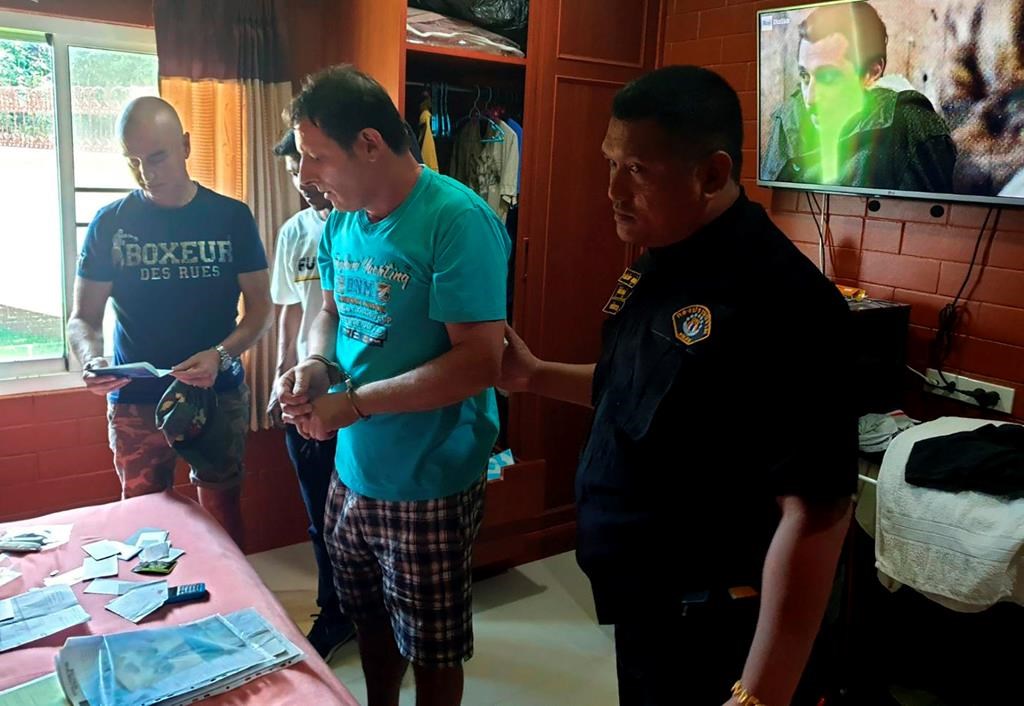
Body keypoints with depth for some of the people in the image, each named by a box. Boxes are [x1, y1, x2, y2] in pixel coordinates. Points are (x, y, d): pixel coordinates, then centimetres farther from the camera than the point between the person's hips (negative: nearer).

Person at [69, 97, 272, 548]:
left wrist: (220, 354, -21)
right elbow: (83, 318, 2)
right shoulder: (110, 223, -1)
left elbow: (260, 308, -2)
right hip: (135, 402, 1)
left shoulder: (231, 217, -3)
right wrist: (91, 360, -20)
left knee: (222, 515, 11)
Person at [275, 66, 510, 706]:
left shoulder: (457, 220, -22)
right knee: (372, 620, 26)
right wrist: (318, 365, -6)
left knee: (431, 648, 13)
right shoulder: (342, 223, 3)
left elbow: (480, 363, -26)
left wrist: (354, 402, -22)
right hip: (354, 472, 7)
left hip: (431, 488, -7)